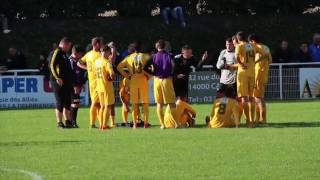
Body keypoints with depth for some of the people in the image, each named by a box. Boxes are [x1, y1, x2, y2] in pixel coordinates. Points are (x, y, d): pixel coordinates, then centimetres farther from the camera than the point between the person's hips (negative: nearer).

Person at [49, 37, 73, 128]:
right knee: (60, 103, -6)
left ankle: (68, 121, 16)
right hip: (59, 82, -10)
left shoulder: (64, 53, 19)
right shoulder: (57, 52, -9)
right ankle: (59, 122, -3)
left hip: (66, 82, 10)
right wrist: (57, 78, -25)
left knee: (67, 102, 11)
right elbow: (52, 65, -19)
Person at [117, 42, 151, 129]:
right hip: (143, 80, -2)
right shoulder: (144, 56, -2)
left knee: (134, 104, 6)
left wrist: (126, 75, 9)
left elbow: (119, 67, 5)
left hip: (133, 81, 2)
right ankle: (146, 123, 1)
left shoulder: (129, 57, 5)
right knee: (145, 103, 5)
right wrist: (148, 75, 0)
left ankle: (135, 124, 3)